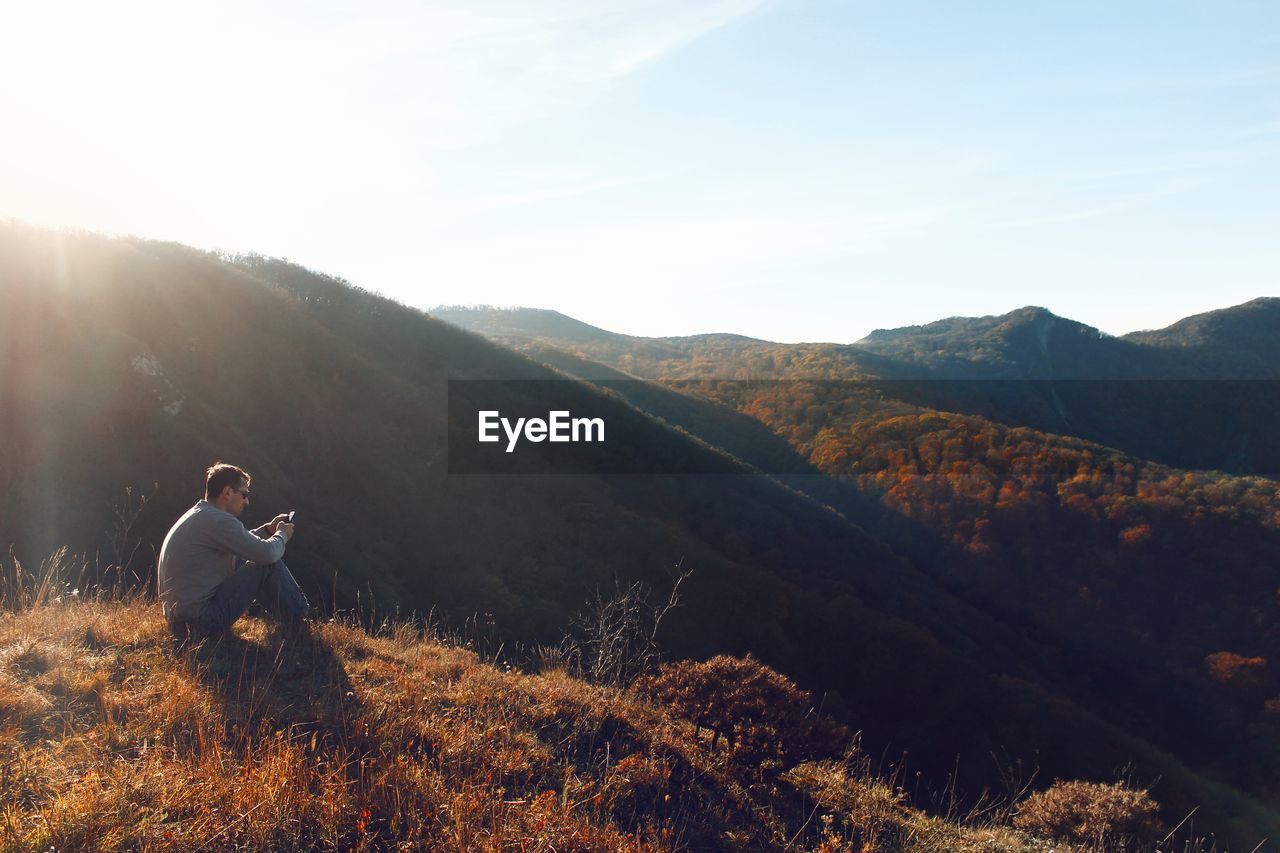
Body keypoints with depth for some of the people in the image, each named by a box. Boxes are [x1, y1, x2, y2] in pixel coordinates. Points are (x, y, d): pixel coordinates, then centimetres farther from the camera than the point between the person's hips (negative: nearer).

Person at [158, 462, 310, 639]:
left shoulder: (197, 515, 13)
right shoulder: (217, 520, -19)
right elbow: (267, 553, -21)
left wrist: (268, 529, 17)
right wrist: (281, 534, 0)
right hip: (200, 621, -10)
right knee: (269, 565, -7)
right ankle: (300, 626, 8)